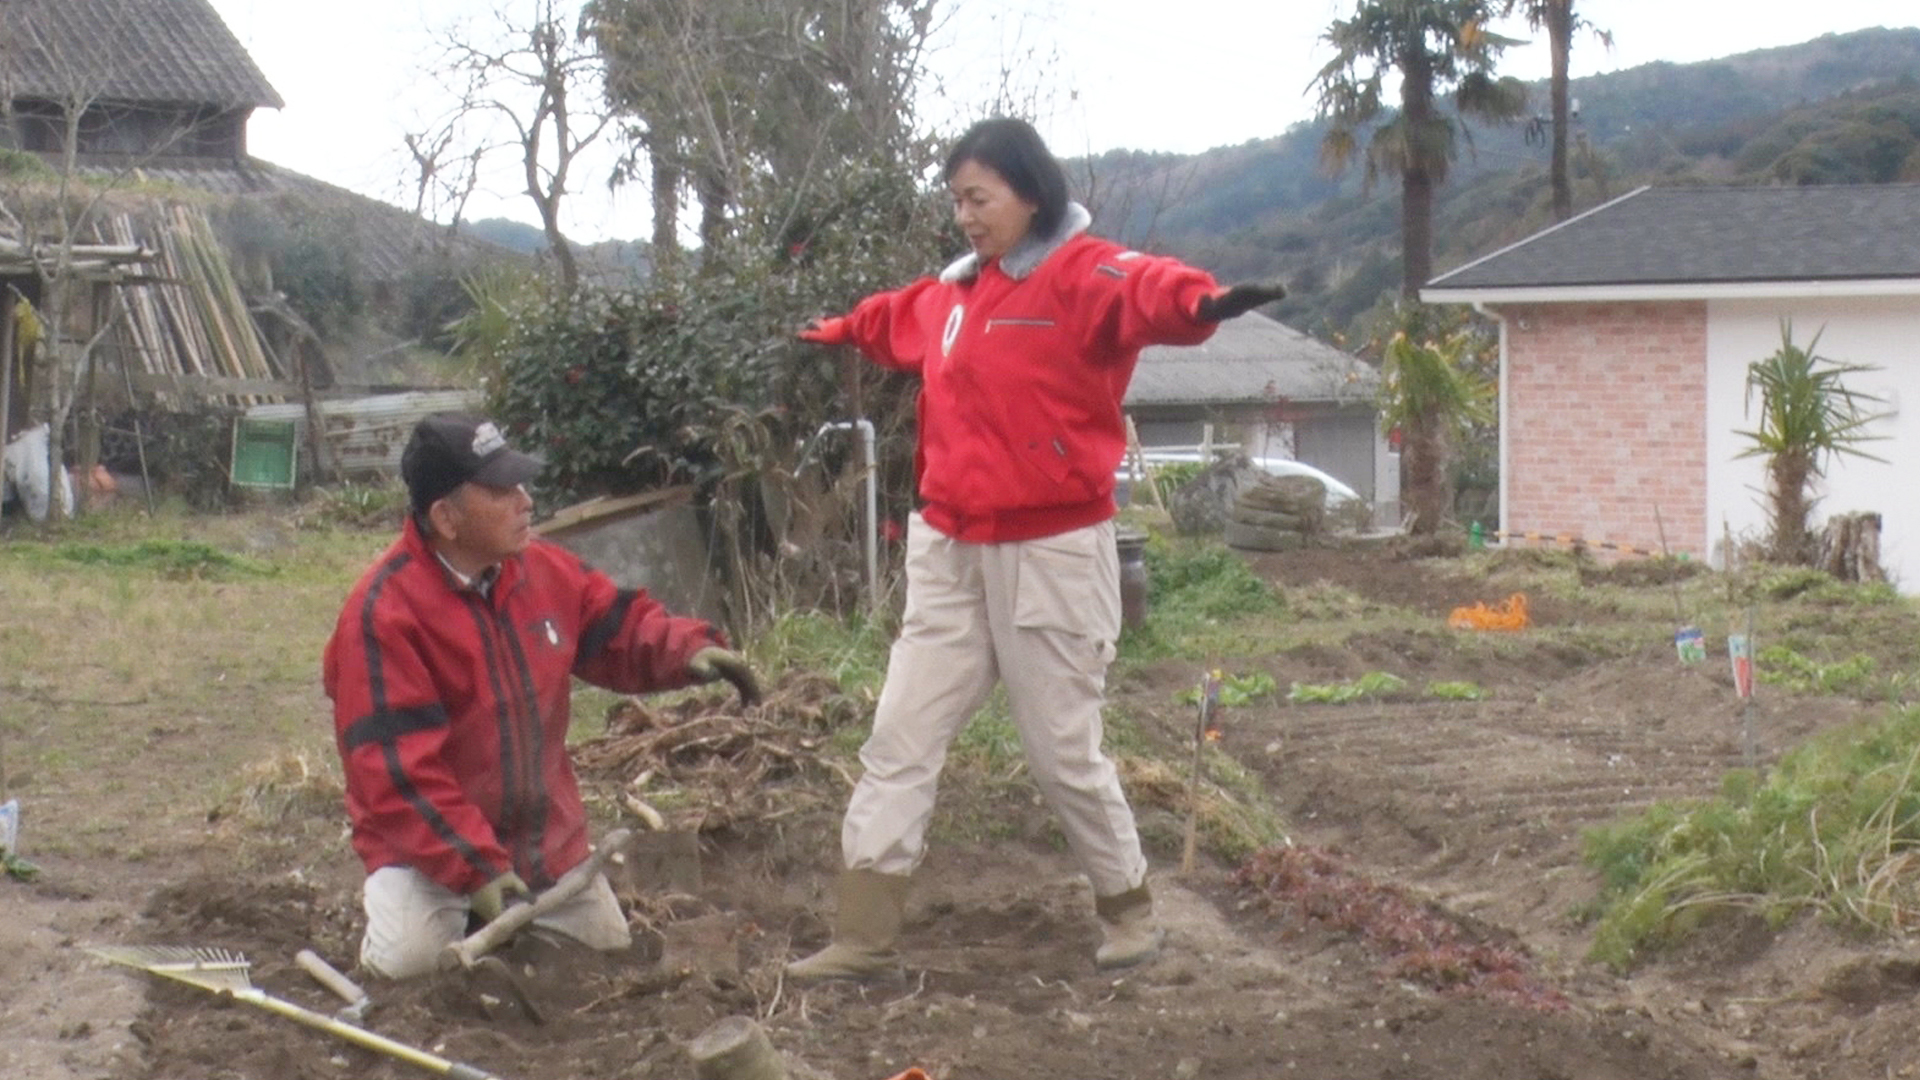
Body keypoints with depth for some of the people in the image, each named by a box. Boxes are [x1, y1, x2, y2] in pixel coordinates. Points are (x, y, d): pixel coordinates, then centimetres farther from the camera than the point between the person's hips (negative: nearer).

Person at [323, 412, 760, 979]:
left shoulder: (544, 570, -4)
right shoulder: (383, 613, -23)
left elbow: (619, 625, 10)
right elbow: (396, 769, -26)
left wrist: (687, 649, -13)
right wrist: (474, 868, -31)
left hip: (543, 835, 6)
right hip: (429, 842, -6)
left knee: (609, 948, 9)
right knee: (406, 960, -25)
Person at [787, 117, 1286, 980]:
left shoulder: (1083, 274, -12)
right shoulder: (955, 292, 12)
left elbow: (1144, 292, -35)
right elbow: (894, 321, 35)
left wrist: (1200, 303, -58)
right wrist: (832, 332, 53)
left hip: (1051, 552, -7)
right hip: (948, 552, 7)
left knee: (1064, 753, 4)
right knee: (899, 742, 7)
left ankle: (1128, 907, 27)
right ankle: (864, 936, 13)